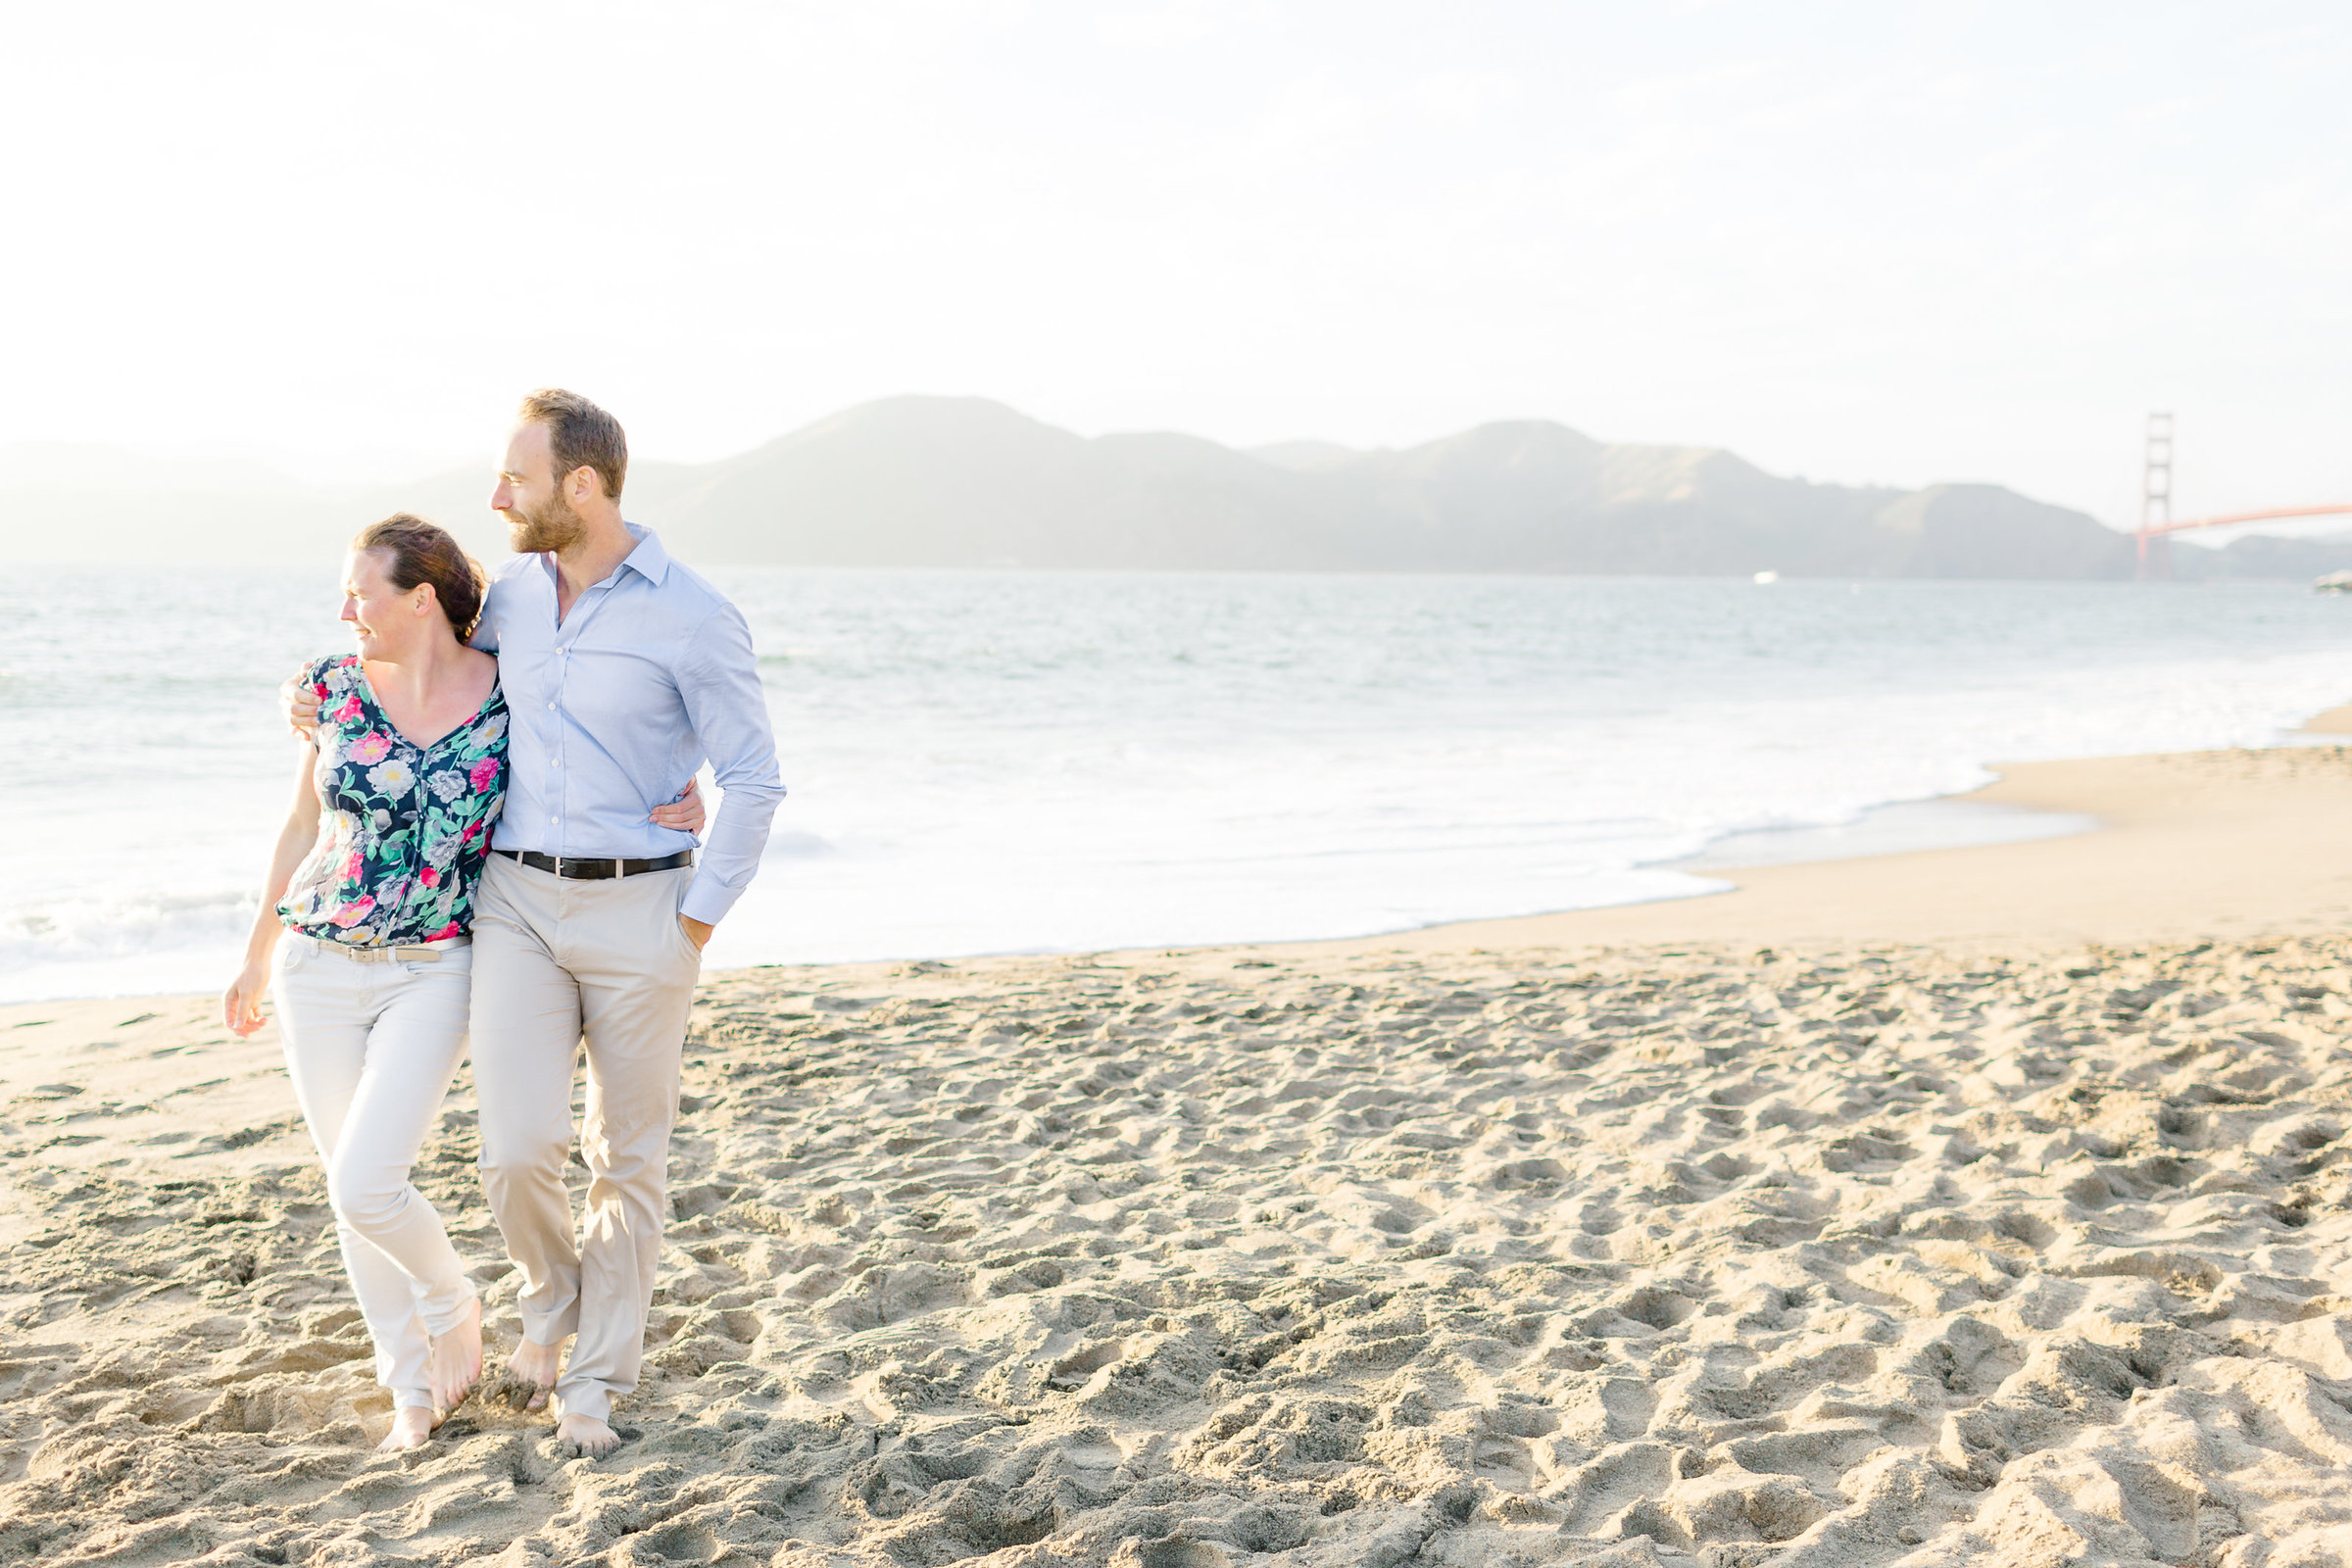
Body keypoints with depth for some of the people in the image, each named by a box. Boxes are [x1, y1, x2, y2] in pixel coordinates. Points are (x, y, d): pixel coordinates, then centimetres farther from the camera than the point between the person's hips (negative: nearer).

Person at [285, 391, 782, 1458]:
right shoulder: (512, 592, 6)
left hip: (637, 907, -3)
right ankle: (553, 1300, 25)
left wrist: (694, 925, -9)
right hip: (517, 898, 4)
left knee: (628, 1158, 7)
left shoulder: (694, 619, -12)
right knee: (518, 1150, -7)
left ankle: (593, 1378, 23)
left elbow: (752, 782, -8)